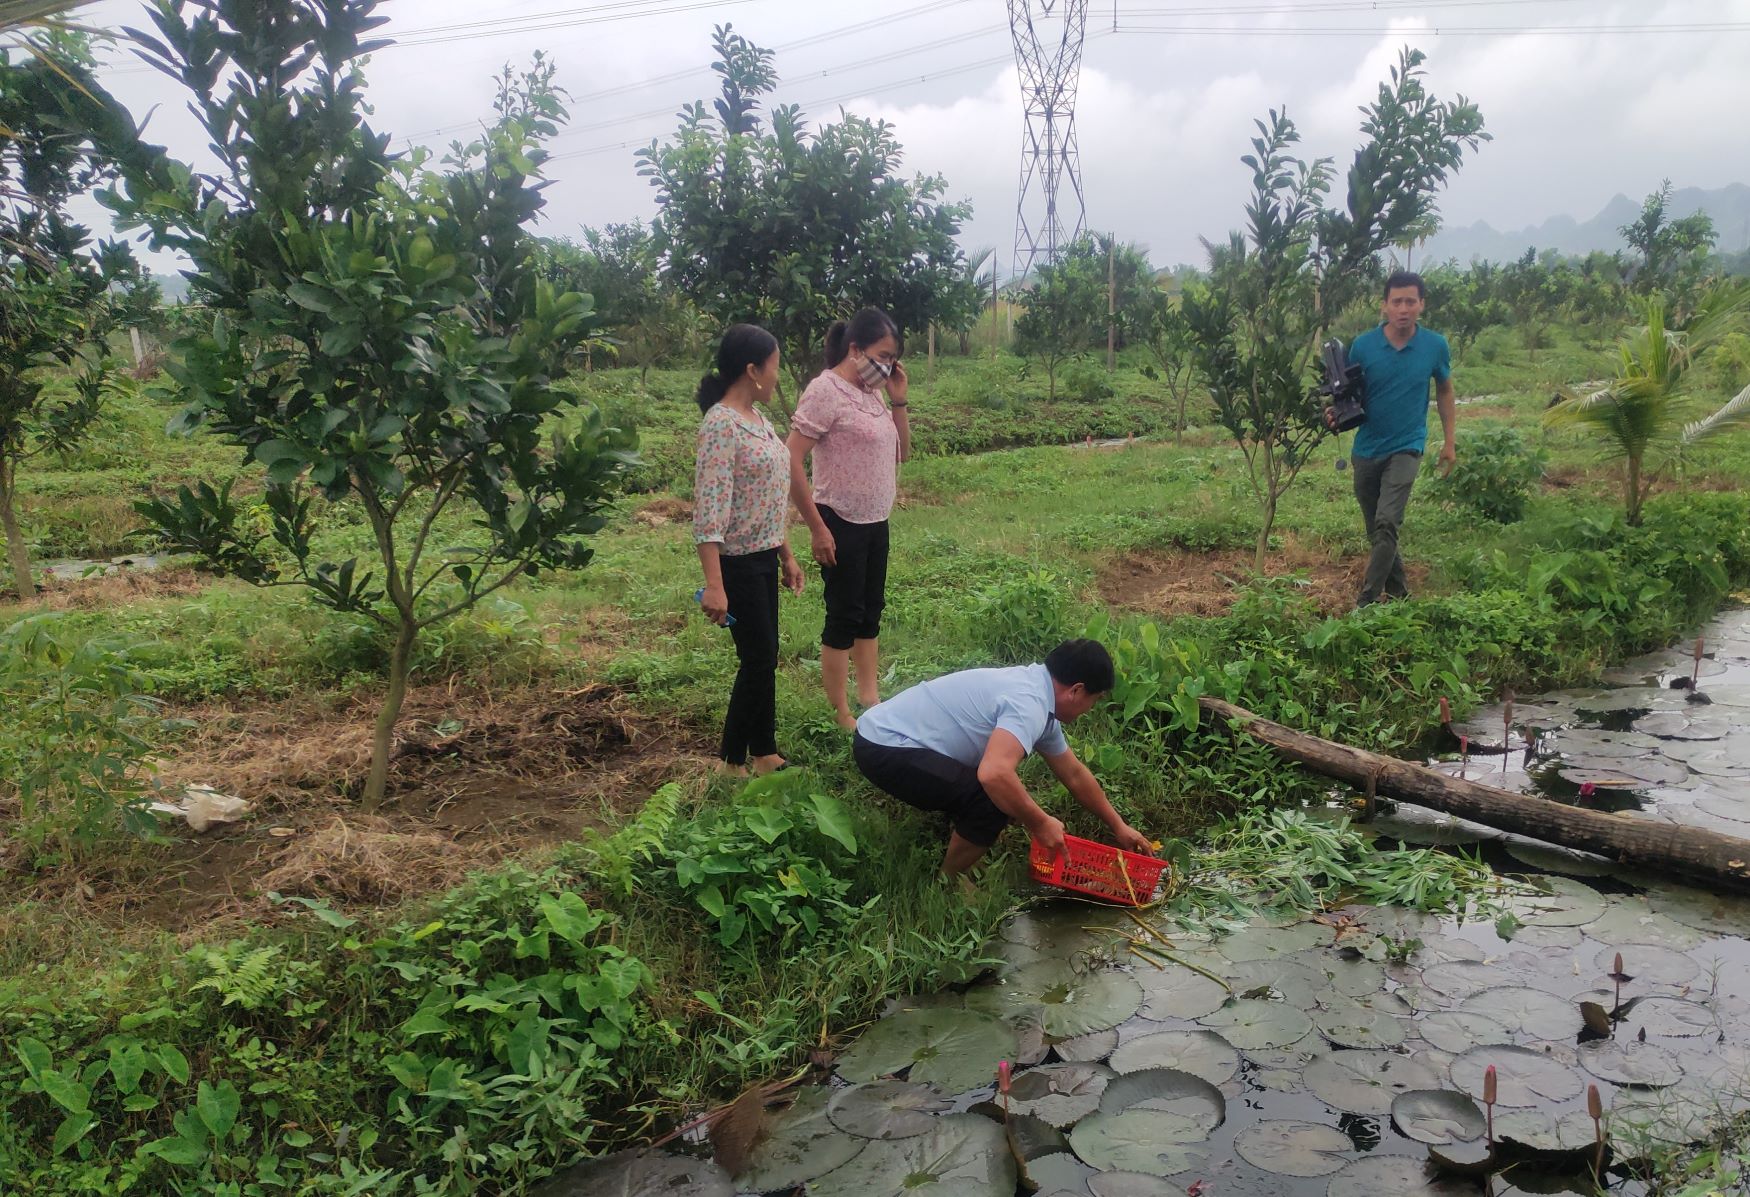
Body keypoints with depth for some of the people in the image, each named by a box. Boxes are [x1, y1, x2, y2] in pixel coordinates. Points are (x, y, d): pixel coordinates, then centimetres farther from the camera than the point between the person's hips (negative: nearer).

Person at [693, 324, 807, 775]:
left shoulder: (757, 419, 9)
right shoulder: (721, 424, -18)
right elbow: (709, 509, -24)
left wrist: (786, 555, 19)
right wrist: (714, 585, -28)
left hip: (764, 558, 9)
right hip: (738, 564, -9)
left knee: (765, 659, 15)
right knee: (758, 661, -2)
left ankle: (764, 752, 27)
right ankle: (732, 763, 12)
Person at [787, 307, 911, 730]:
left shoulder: (872, 391, 8)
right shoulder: (826, 390, -16)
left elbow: (902, 452, 13)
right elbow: (792, 462, -20)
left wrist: (898, 400, -1)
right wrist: (817, 528, -20)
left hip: (876, 523, 8)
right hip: (841, 525, -8)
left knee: (870, 613, 16)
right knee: (843, 618, 0)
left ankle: (870, 697, 29)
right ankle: (840, 717, 10)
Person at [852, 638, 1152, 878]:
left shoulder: (1037, 691, 11)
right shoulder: (1028, 704, -22)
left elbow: (1074, 774, 24)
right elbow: (994, 774, -39)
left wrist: (1118, 826, 28)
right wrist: (1040, 824, -23)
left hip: (890, 736, 10)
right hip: (884, 747, -10)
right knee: (994, 800, -20)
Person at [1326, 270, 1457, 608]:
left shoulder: (1435, 346, -6)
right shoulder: (1363, 345, -7)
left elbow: (1444, 392, 10)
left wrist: (1449, 442, 10)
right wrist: (1337, 413, -20)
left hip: (1406, 447, -2)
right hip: (1367, 449, 2)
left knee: (1387, 524, -18)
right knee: (1376, 529, 12)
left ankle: (1366, 603, -14)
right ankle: (1399, 592, 30)